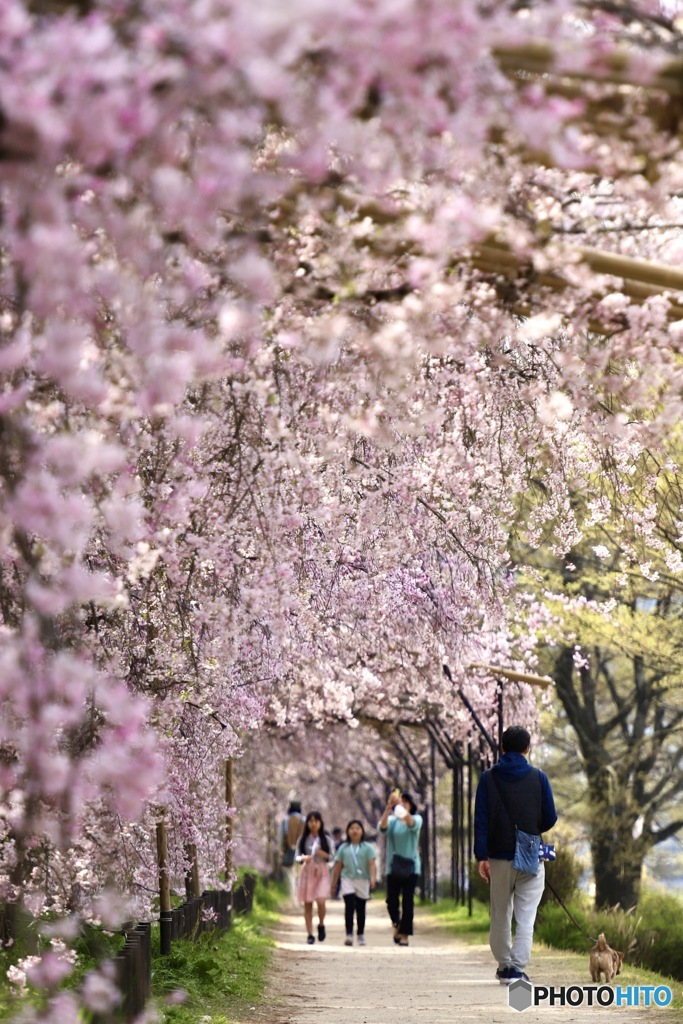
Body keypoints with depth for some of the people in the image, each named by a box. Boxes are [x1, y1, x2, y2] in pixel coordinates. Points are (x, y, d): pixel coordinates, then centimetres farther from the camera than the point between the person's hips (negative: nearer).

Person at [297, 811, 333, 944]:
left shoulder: (326, 839, 6)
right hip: (307, 872, 2)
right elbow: (297, 856, 8)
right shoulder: (303, 840, 8)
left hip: (322, 872, -2)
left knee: (321, 901, -18)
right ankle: (310, 934, 7)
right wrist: (303, 858, -13)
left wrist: (323, 854, -13)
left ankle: (321, 925, 9)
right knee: (307, 904, -1)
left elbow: (332, 857, 6)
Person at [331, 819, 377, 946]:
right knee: (349, 905, -15)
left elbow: (372, 864, -7)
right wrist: (334, 883, 11)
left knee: (360, 909, 9)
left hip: (362, 880, 0)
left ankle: (360, 935, 21)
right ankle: (349, 935, -18)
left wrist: (373, 878, -23)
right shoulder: (343, 848, 7)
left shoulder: (367, 848, 2)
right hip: (347, 879, 0)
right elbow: (338, 866, 10)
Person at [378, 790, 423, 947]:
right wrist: (388, 807, -31)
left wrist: (400, 804, -35)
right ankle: (397, 925, 25)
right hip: (393, 867, 1)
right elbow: (382, 827, -17)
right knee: (392, 900, -2)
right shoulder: (392, 820, 5)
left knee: (408, 901, -5)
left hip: (411, 866, -1)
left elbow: (412, 824, -23)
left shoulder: (417, 818, 2)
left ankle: (404, 934, 2)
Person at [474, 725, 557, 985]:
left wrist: (481, 856, -5)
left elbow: (480, 820, -4)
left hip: (499, 857, 1)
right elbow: (550, 819, 2)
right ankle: (517, 967, -12)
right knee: (525, 917, -2)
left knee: (500, 916, 14)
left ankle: (504, 964, 22)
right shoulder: (538, 778, -1)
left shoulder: (488, 778, 1)